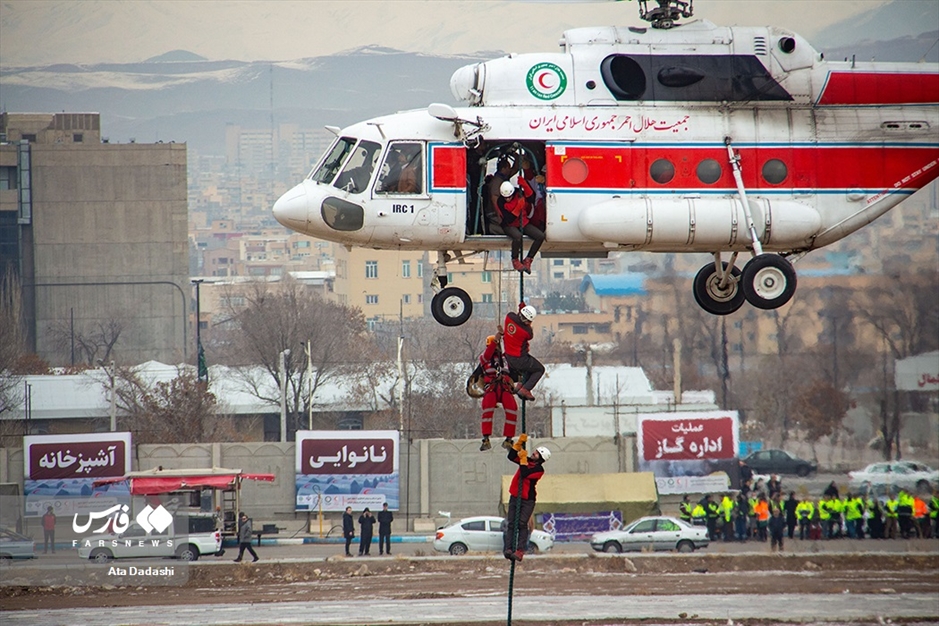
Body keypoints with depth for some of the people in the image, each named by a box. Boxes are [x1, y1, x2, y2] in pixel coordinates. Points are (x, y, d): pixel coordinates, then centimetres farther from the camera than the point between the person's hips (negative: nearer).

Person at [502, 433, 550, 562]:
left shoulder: (539, 469, -11)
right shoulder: (526, 460, 10)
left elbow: (525, 474, -23)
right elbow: (511, 456, 6)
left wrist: (523, 460, -16)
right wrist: (519, 443, -2)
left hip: (527, 500, -6)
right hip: (515, 497, 6)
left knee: (522, 524, -16)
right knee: (511, 524, -5)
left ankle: (520, 551, -21)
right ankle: (508, 549, -13)